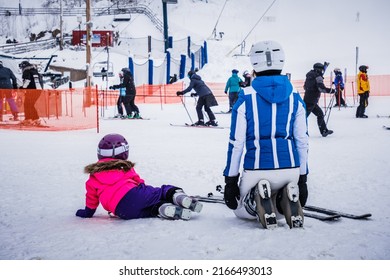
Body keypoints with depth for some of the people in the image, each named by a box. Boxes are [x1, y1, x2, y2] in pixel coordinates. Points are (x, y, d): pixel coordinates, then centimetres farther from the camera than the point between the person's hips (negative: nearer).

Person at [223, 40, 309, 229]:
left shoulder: (246, 97, -4)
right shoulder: (294, 97, 4)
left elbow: (236, 142, -3)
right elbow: (302, 141, 7)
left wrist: (230, 180, 5)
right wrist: (302, 179, 17)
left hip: (257, 170, -3)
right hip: (290, 169, 3)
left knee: (241, 211, 24)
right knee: (276, 212, 28)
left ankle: (258, 200, -13)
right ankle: (288, 197, -9)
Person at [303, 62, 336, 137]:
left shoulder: (309, 76, 16)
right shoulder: (318, 77, -10)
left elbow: (305, 87, 23)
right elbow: (321, 88, -22)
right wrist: (331, 90, -13)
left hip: (307, 99, 9)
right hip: (311, 101, -9)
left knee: (320, 114, 17)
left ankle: (324, 131, 21)